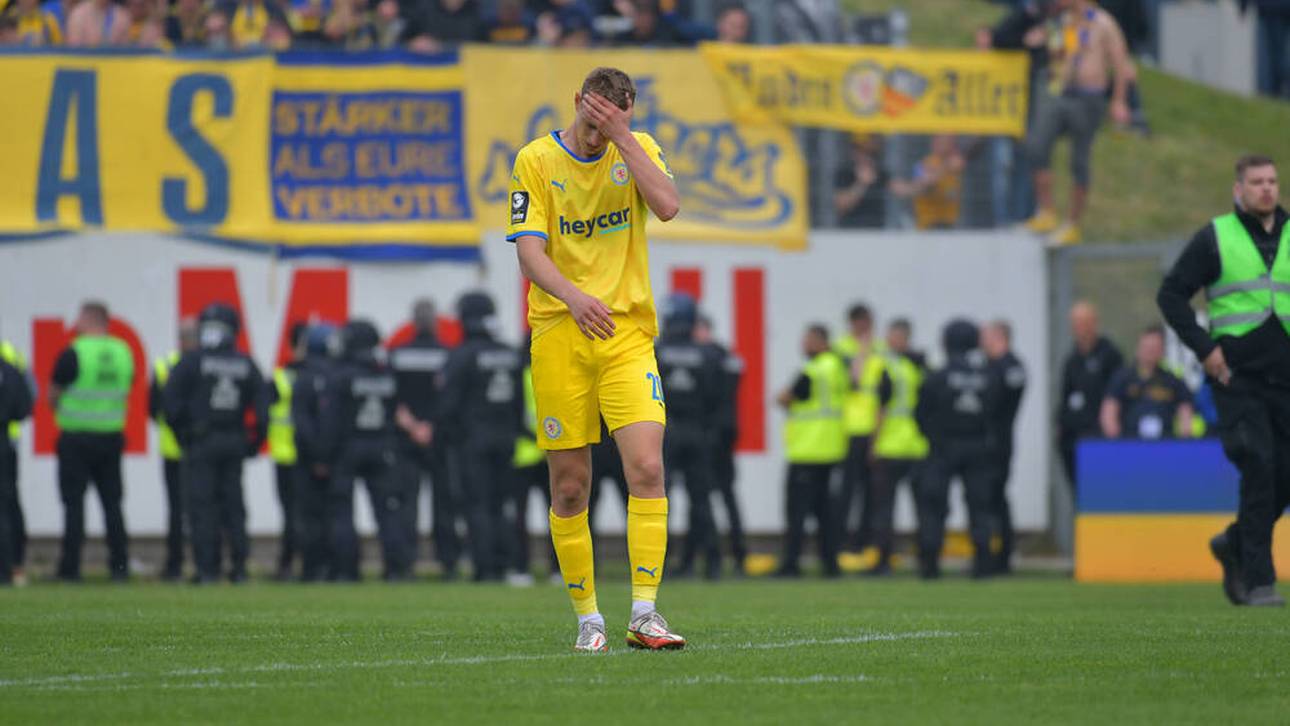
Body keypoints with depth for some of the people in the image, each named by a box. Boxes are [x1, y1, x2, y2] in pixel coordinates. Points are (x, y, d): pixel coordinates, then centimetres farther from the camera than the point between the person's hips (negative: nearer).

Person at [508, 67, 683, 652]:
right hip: (558, 335, -1)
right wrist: (573, 296, -26)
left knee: (647, 468, -14)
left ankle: (643, 614, -12)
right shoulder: (536, 161, -1)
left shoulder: (638, 149, 5)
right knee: (570, 487, 1)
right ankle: (587, 618, 13)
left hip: (628, 334, 1)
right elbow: (528, 248, -9)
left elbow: (667, 206, -14)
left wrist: (622, 139, -15)